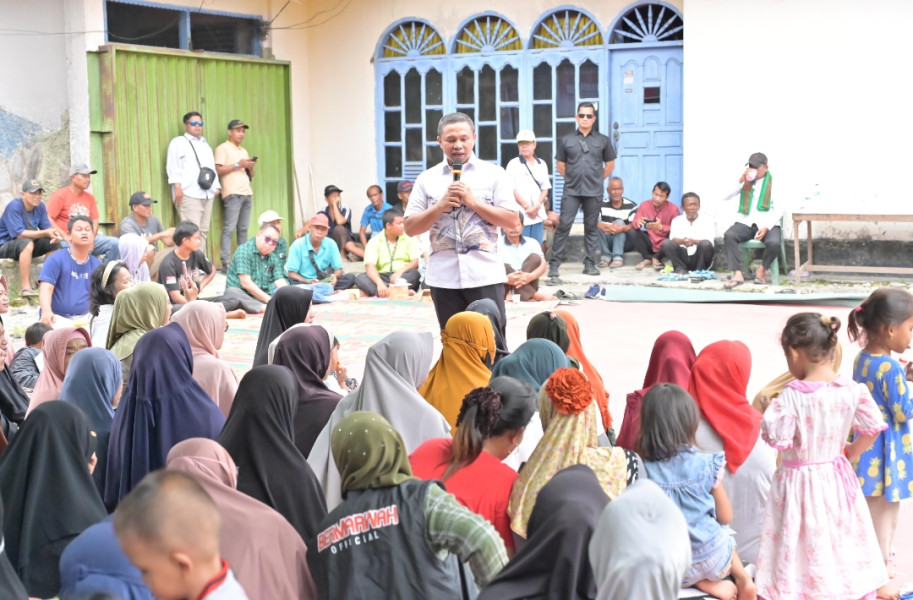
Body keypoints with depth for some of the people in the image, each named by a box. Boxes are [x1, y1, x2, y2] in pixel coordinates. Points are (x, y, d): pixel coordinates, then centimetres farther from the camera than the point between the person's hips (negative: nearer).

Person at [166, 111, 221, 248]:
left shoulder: (205, 145, 28)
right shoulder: (178, 142, 5)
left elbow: (212, 167, 28)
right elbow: (173, 166, -4)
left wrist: (216, 186, 16)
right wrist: (177, 187, -15)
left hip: (207, 194, 7)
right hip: (189, 194, -7)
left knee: (203, 230, 5)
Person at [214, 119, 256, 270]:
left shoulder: (244, 151, 24)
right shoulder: (222, 148, 1)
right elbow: (217, 170, -10)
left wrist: (250, 167, 5)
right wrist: (238, 165, -11)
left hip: (246, 193, 7)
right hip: (232, 194, -7)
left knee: (243, 229, 5)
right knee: (229, 229, -12)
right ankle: (226, 262, -14)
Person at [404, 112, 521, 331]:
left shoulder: (494, 174, 2)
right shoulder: (427, 179, 7)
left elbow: (512, 220, -3)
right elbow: (410, 228, 4)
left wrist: (473, 201, -11)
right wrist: (440, 206, -10)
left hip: (485, 276, -2)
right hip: (444, 278, 2)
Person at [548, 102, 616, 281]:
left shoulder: (603, 140, 7)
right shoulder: (566, 140, 5)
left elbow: (610, 165, 15)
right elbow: (560, 165, 12)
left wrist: (596, 179, 10)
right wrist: (573, 178, 8)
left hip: (594, 192, 1)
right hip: (571, 191, -1)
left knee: (591, 227, 7)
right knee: (563, 225, -7)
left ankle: (590, 264, 16)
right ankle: (554, 265, -7)